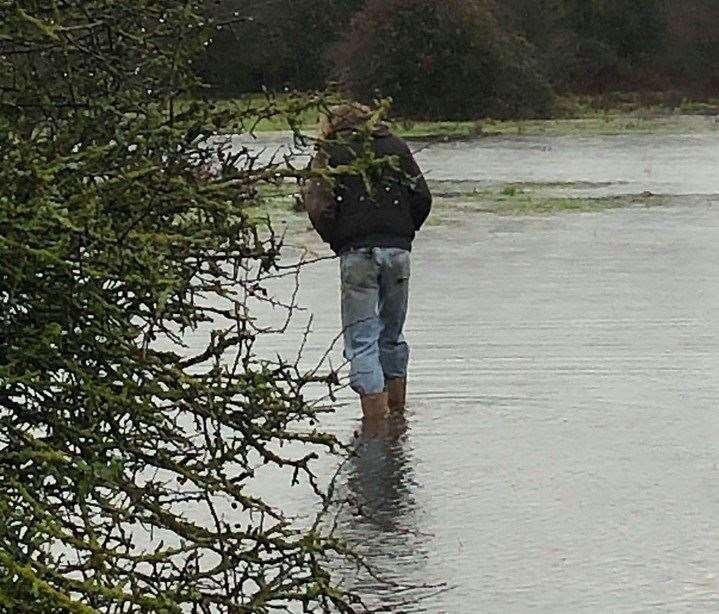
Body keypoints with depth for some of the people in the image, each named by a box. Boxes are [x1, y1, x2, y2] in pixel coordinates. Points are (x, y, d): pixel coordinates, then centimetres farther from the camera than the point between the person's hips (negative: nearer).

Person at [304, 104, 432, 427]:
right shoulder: (395, 146, 16)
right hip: (397, 250, 4)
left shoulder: (329, 154, 7)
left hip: (356, 253, -3)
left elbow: (319, 209, -6)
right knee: (392, 335, 18)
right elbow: (422, 197, 7)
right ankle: (398, 411, 23)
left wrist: (337, 243, 9)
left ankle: (375, 418, -10)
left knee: (362, 340, -2)